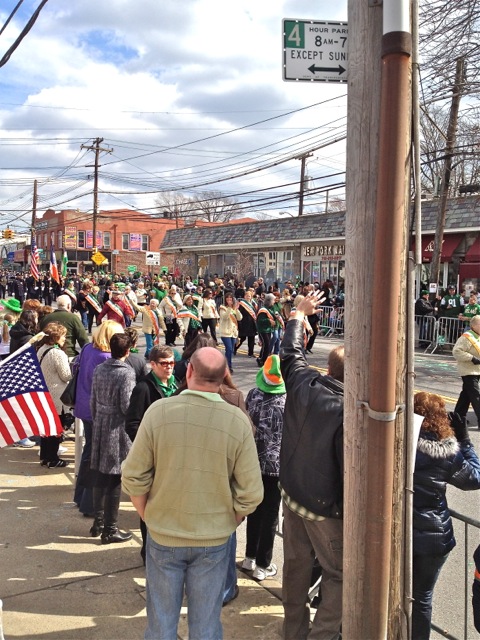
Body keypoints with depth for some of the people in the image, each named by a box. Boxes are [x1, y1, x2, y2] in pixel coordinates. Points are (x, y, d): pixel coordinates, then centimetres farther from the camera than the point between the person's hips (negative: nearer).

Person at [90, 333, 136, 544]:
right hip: (117, 431, -7)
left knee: (100, 478, 16)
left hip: (100, 427, 7)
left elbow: (93, 401, 10)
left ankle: (98, 522, 28)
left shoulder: (99, 369, 4)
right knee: (114, 481, 2)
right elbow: (127, 406, -16)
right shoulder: (127, 373, -16)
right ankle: (110, 530, 11)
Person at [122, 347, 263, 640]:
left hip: (163, 536, 0)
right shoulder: (238, 421, -15)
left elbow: (134, 477, -9)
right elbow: (251, 493, -11)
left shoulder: (158, 411, -15)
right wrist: (227, 522, 6)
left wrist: (150, 518, 6)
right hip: (214, 540, 0)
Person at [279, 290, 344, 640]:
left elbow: (291, 351, 10)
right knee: (340, 575, 11)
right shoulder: (349, 412, -27)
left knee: (296, 565, 20)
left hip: (291, 494, 7)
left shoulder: (302, 384, -10)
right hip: (326, 507, -6)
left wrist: (299, 314, 26)